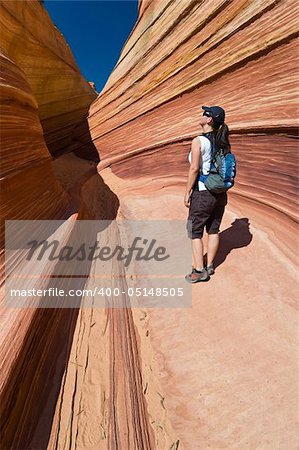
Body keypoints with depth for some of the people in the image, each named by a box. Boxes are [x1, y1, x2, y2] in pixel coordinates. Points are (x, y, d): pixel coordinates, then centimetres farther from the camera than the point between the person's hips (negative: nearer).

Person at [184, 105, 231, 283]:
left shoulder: (199, 141, -14)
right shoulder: (223, 142, 5)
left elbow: (194, 169, -17)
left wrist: (187, 192, -9)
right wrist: (223, 189, 17)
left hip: (202, 193, -6)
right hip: (220, 193, 7)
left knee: (195, 231, 6)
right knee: (213, 229, 16)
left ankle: (199, 270, 6)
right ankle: (209, 266, 26)